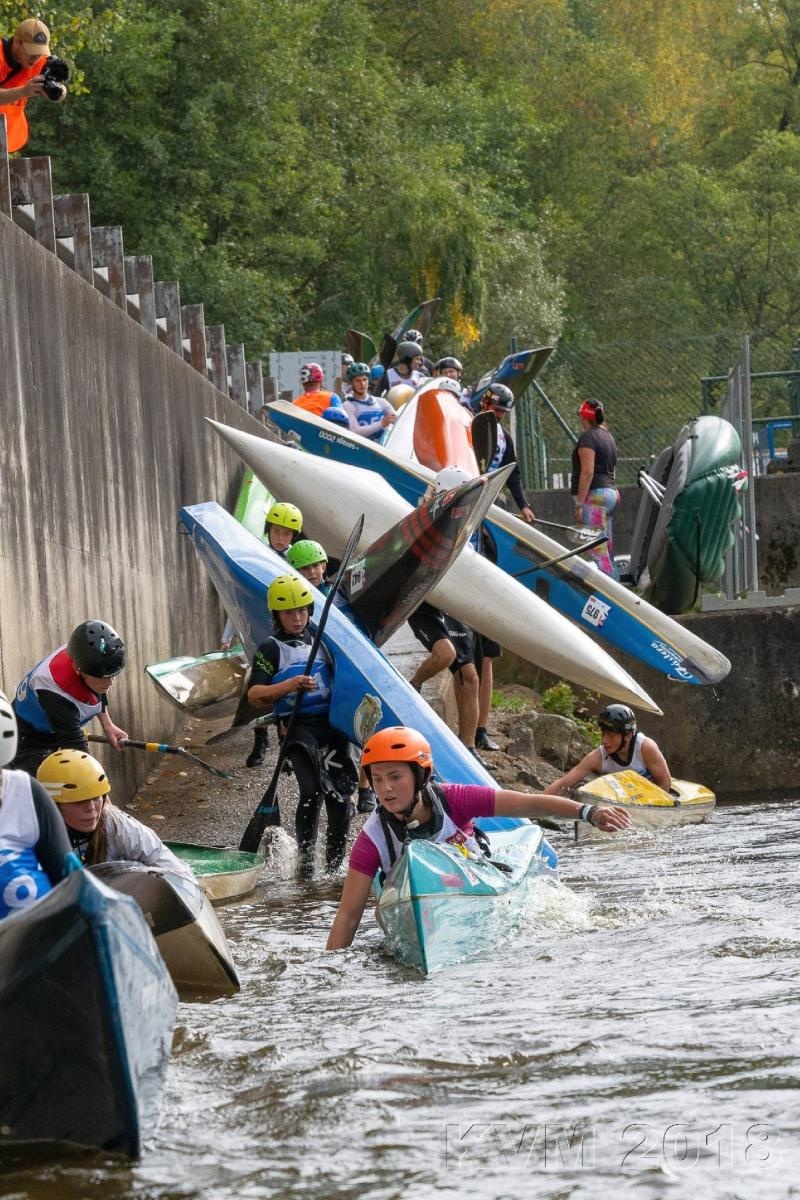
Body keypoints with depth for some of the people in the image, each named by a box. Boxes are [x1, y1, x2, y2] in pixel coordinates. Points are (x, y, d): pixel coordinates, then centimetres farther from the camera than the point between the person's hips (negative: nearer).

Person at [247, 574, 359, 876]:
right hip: (298, 726, -5)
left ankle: (336, 862, 7)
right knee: (312, 790, -20)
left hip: (332, 723, 5)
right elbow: (254, 695, -7)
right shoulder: (271, 649, 3)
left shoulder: (321, 642, 19)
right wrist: (290, 685, -20)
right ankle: (305, 860, -9)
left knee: (340, 793, -6)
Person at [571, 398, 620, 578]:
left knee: (597, 551, -14)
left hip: (594, 495, -10)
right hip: (610, 491, 10)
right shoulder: (608, 437, 19)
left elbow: (588, 472, -17)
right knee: (607, 551, 12)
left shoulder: (588, 437, -9)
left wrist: (579, 504, -17)